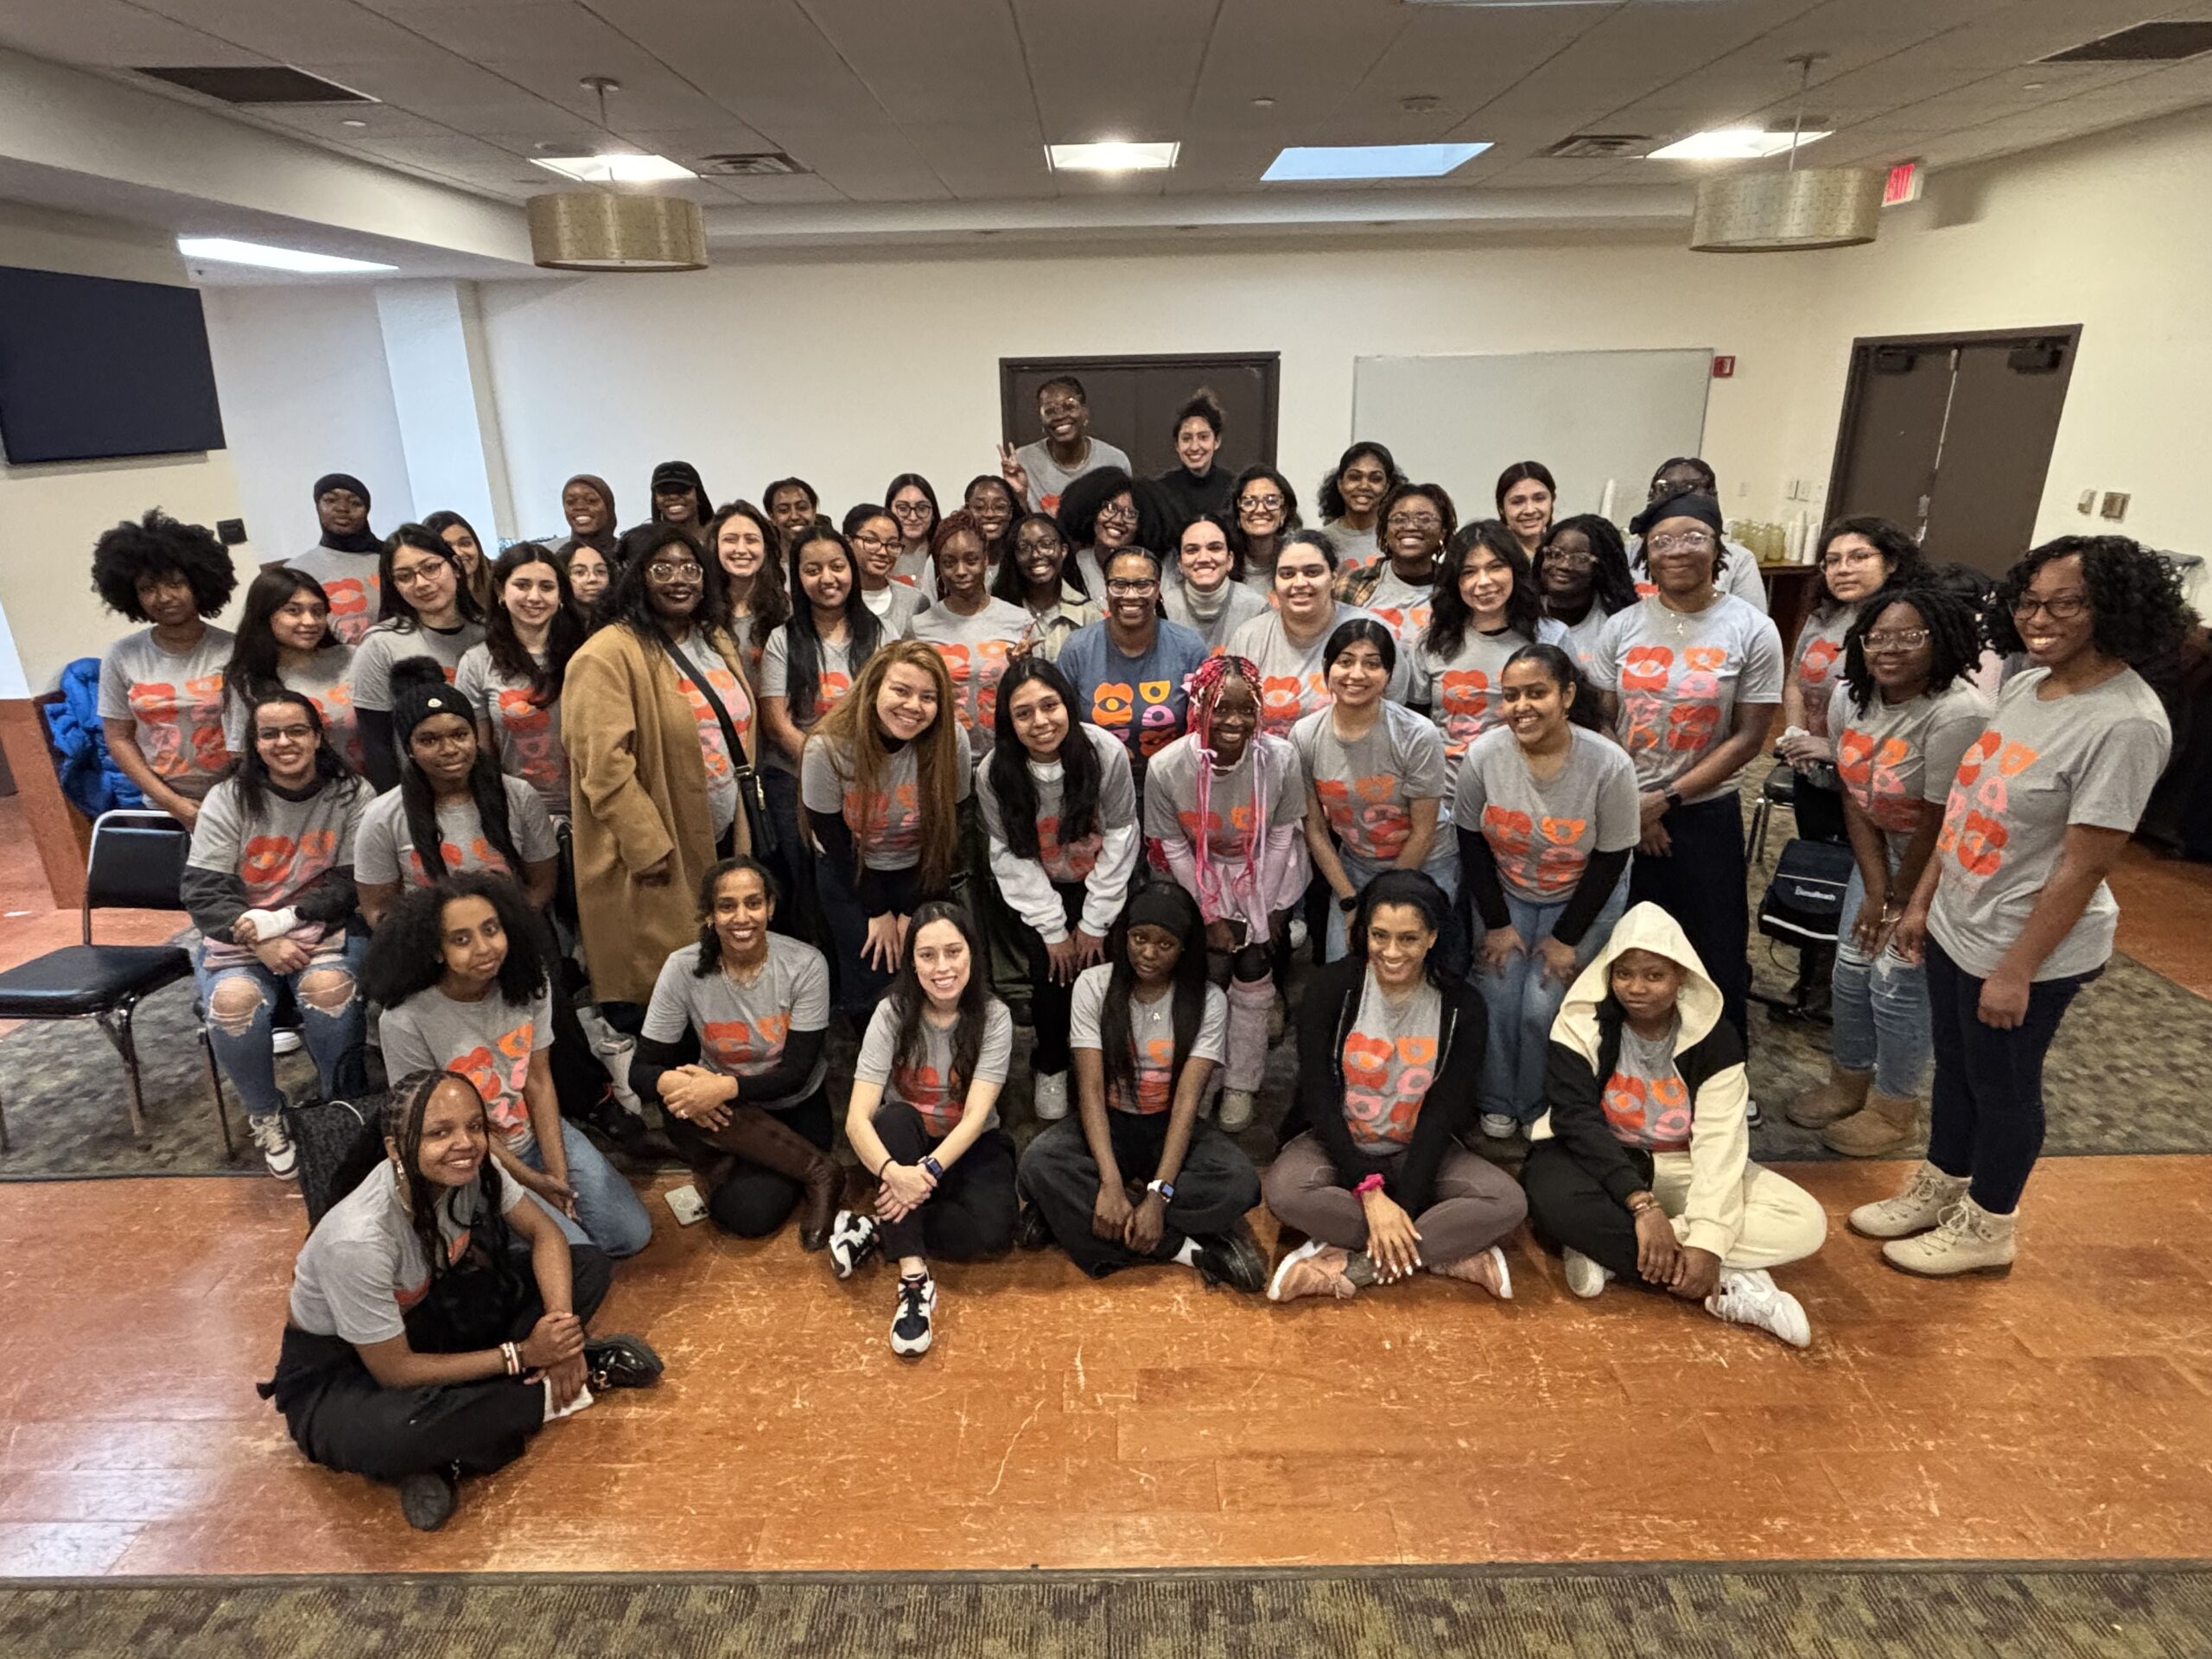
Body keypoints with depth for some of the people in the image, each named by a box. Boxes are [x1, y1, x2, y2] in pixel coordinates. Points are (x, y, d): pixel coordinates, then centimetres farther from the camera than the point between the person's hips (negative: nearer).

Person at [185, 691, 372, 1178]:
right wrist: (260, 943, -21)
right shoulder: (227, 799, -1)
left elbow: (353, 885, -6)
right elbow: (203, 892, -6)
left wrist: (280, 919, -18)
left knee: (328, 987, -33)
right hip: (239, 937, 1)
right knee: (233, 1001, -30)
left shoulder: (350, 795, -3)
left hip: (326, 930, -1)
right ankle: (264, 1115, -2)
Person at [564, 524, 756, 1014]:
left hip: (722, 839, 8)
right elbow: (604, 765, -21)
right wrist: (649, 846, -21)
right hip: (657, 857, -7)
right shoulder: (608, 656, -15)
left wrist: (744, 826, 15)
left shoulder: (717, 643, 11)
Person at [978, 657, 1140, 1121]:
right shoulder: (993, 773, -19)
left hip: (1100, 882, 0)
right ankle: (1050, 1069, 16)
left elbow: (1120, 838, -14)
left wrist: (1095, 923, -12)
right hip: (1037, 890, 0)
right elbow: (1011, 856, -12)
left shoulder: (1107, 753, -22)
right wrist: (1052, 930, -13)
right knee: (1052, 973, -13)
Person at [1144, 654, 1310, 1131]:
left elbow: (1281, 834, -11)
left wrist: (1266, 908, -9)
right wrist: (1211, 915, -9)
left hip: (1266, 877, 0)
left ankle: (1241, 1084, 13)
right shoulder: (1167, 766, -24)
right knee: (1212, 972, -6)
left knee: (1253, 971, -5)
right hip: (1204, 882, 0)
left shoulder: (1281, 757, -24)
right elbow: (1174, 846, -12)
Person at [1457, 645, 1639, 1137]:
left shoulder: (1609, 765, -25)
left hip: (1582, 898, -2)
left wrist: (1566, 938, -12)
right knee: (1498, 997, -7)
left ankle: (1539, 1111, 17)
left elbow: (1611, 860, -15)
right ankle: (1497, 1103, 20)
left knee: (1543, 1006, -10)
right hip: (1504, 894, 2)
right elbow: (1471, 841, -8)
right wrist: (1497, 924, -7)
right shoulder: (1483, 754, -20)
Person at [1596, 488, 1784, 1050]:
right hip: (1621, 814, 2)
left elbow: (1748, 737, -6)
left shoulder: (1752, 632, -5)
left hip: (1705, 814, -2)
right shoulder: (1622, 627, 1)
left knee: (1716, 956, 7)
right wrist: (1630, 805, -8)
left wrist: (1665, 799, -12)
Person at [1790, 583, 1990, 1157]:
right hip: (1883, 849, 7)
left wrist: (1900, 900, -11)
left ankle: (1895, 1115, 19)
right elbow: (1854, 796, -3)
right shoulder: (1850, 697, -8)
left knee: (1897, 981, -1)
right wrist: (1875, 888, -7)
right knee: (1850, 967, 11)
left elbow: (1939, 824, -24)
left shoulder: (1957, 713, -30)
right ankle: (1849, 1083, 32)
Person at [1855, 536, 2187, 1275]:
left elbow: (2084, 866, -22)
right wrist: (1922, 901, 11)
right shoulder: (2023, 686, 2)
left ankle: (1986, 1226, 34)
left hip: (2029, 948, -7)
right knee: (1954, 1064, 22)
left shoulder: (2125, 724, -23)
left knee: (2002, 1084, 12)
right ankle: (1938, 1188, 43)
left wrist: (2016, 970, -19)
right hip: (1958, 927, 7)